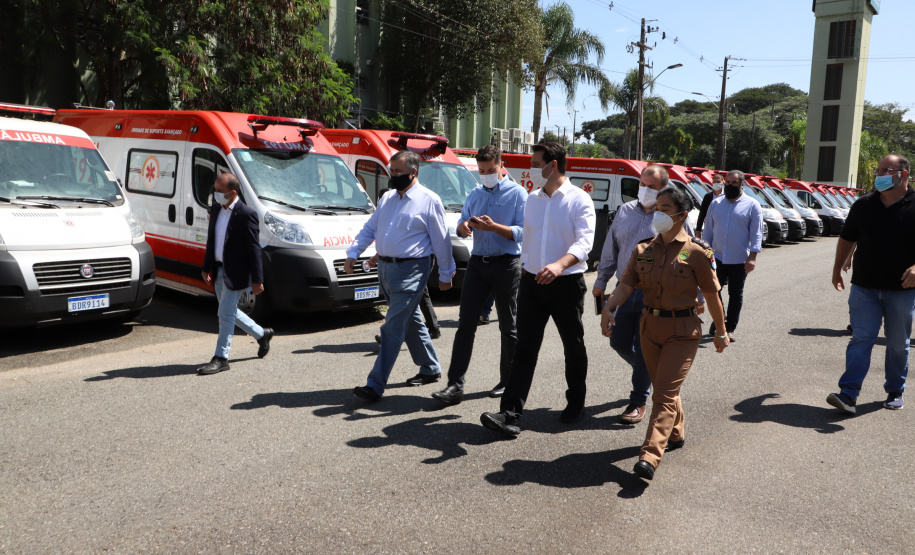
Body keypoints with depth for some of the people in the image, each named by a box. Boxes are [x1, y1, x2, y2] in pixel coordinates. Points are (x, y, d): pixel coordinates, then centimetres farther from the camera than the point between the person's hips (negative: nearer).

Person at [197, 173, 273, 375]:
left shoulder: (246, 215, -17)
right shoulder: (215, 209, 6)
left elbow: (254, 249, -16)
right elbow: (211, 240, 15)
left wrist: (257, 280, -16)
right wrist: (206, 267, 14)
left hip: (235, 273, -8)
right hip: (219, 270, 8)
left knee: (226, 314, -3)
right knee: (230, 312, 17)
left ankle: (221, 358, 8)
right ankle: (262, 334, 36)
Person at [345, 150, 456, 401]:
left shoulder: (429, 201, -8)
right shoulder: (387, 198, 12)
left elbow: (441, 240, -5)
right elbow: (369, 229, 15)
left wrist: (445, 274, -2)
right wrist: (353, 253, 3)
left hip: (410, 270, -8)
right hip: (385, 267, 8)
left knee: (393, 327, -10)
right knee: (410, 321, 17)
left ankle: (375, 385, -8)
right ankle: (430, 369, 33)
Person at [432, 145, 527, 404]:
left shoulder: (517, 193, -3)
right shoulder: (474, 194, 14)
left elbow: (522, 232, -11)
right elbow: (461, 225, 14)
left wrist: (493, 227, -23)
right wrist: (464, 226, -10)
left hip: (506, 264, -4)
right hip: (477, 263, 5)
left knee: (508, 327, 7)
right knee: (466, 323, -3)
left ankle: (507, 381, 21)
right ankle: (455, 385, -4)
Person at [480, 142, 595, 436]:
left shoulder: (579, 200, -8)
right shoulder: (532, 199, 11)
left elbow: (584, 241, -21)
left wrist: (559, 265, -37)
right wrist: (526, 270, 18)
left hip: (567, 282, -4)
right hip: (532, 281, 5)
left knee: (573, 345, 11)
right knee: (525, 347, -2)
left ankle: (576, 402, 32)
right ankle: (510, 413, -5)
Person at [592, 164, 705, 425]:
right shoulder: (625, 211, 9)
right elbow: (610, 249, 16)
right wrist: (601, 282, 16)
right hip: (626, 291, 5)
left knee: (644, 349, -1)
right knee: (619, 342, 8)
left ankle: (638, 402, 14)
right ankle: (648, 373, 38)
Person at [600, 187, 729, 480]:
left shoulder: (696, 252, -10)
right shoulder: (644, 249, 3)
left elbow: (712, 295, -4)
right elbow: (626, 284, -6)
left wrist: (721, 333, 3)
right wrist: (608, 307, -25)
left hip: (682, 330, -5)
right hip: (650, 326, 5)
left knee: (665, 393, -11)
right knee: (662, 388, 19)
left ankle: (649, 457, -17)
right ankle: (675, 434, 42)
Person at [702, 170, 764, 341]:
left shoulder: (752, 205, 0)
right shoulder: (716, 203, 10)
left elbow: (756, 233, -3)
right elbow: (708, 229, 14)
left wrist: (752, 257, -11)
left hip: (739, 261, -2)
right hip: (717, 257, 2)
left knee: (735, 295, 7)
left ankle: (729, 328, 19)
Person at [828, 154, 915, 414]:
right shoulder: (863, 205, 6)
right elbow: (847, 239, 15)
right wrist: (837, 268, 14)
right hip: (865, 286, 1)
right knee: (861, 338, -3)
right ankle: (848, 393, -7)